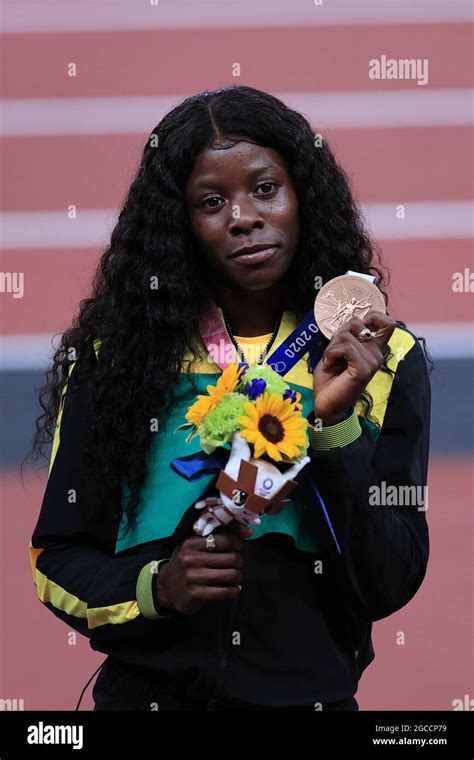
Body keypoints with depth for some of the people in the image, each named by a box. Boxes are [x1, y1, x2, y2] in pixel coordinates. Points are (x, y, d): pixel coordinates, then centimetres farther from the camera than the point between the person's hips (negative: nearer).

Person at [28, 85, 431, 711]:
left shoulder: (383, 358, -4)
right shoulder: (118, 354, -6)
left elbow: (390, 587, -10)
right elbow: (58, 558, -2)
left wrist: (334, 421, -19)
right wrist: (157, 586, -20)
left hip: (311, 692, 1)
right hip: (149, 688, -1)